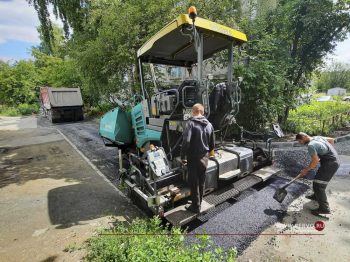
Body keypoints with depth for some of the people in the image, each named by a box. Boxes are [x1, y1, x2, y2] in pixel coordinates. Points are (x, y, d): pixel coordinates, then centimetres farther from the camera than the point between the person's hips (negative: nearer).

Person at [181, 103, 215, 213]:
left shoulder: (191, 123, -14)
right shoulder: (209, 125, 5)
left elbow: (186, 141, -24)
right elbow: (212, 143, 10)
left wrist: (183, 156, -14)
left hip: (193, 157, -6)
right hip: (204, 158, 6)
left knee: (194, 182, 8)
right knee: (201, 181, 18)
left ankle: (196, 207, 20)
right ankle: (198, 203, 34)